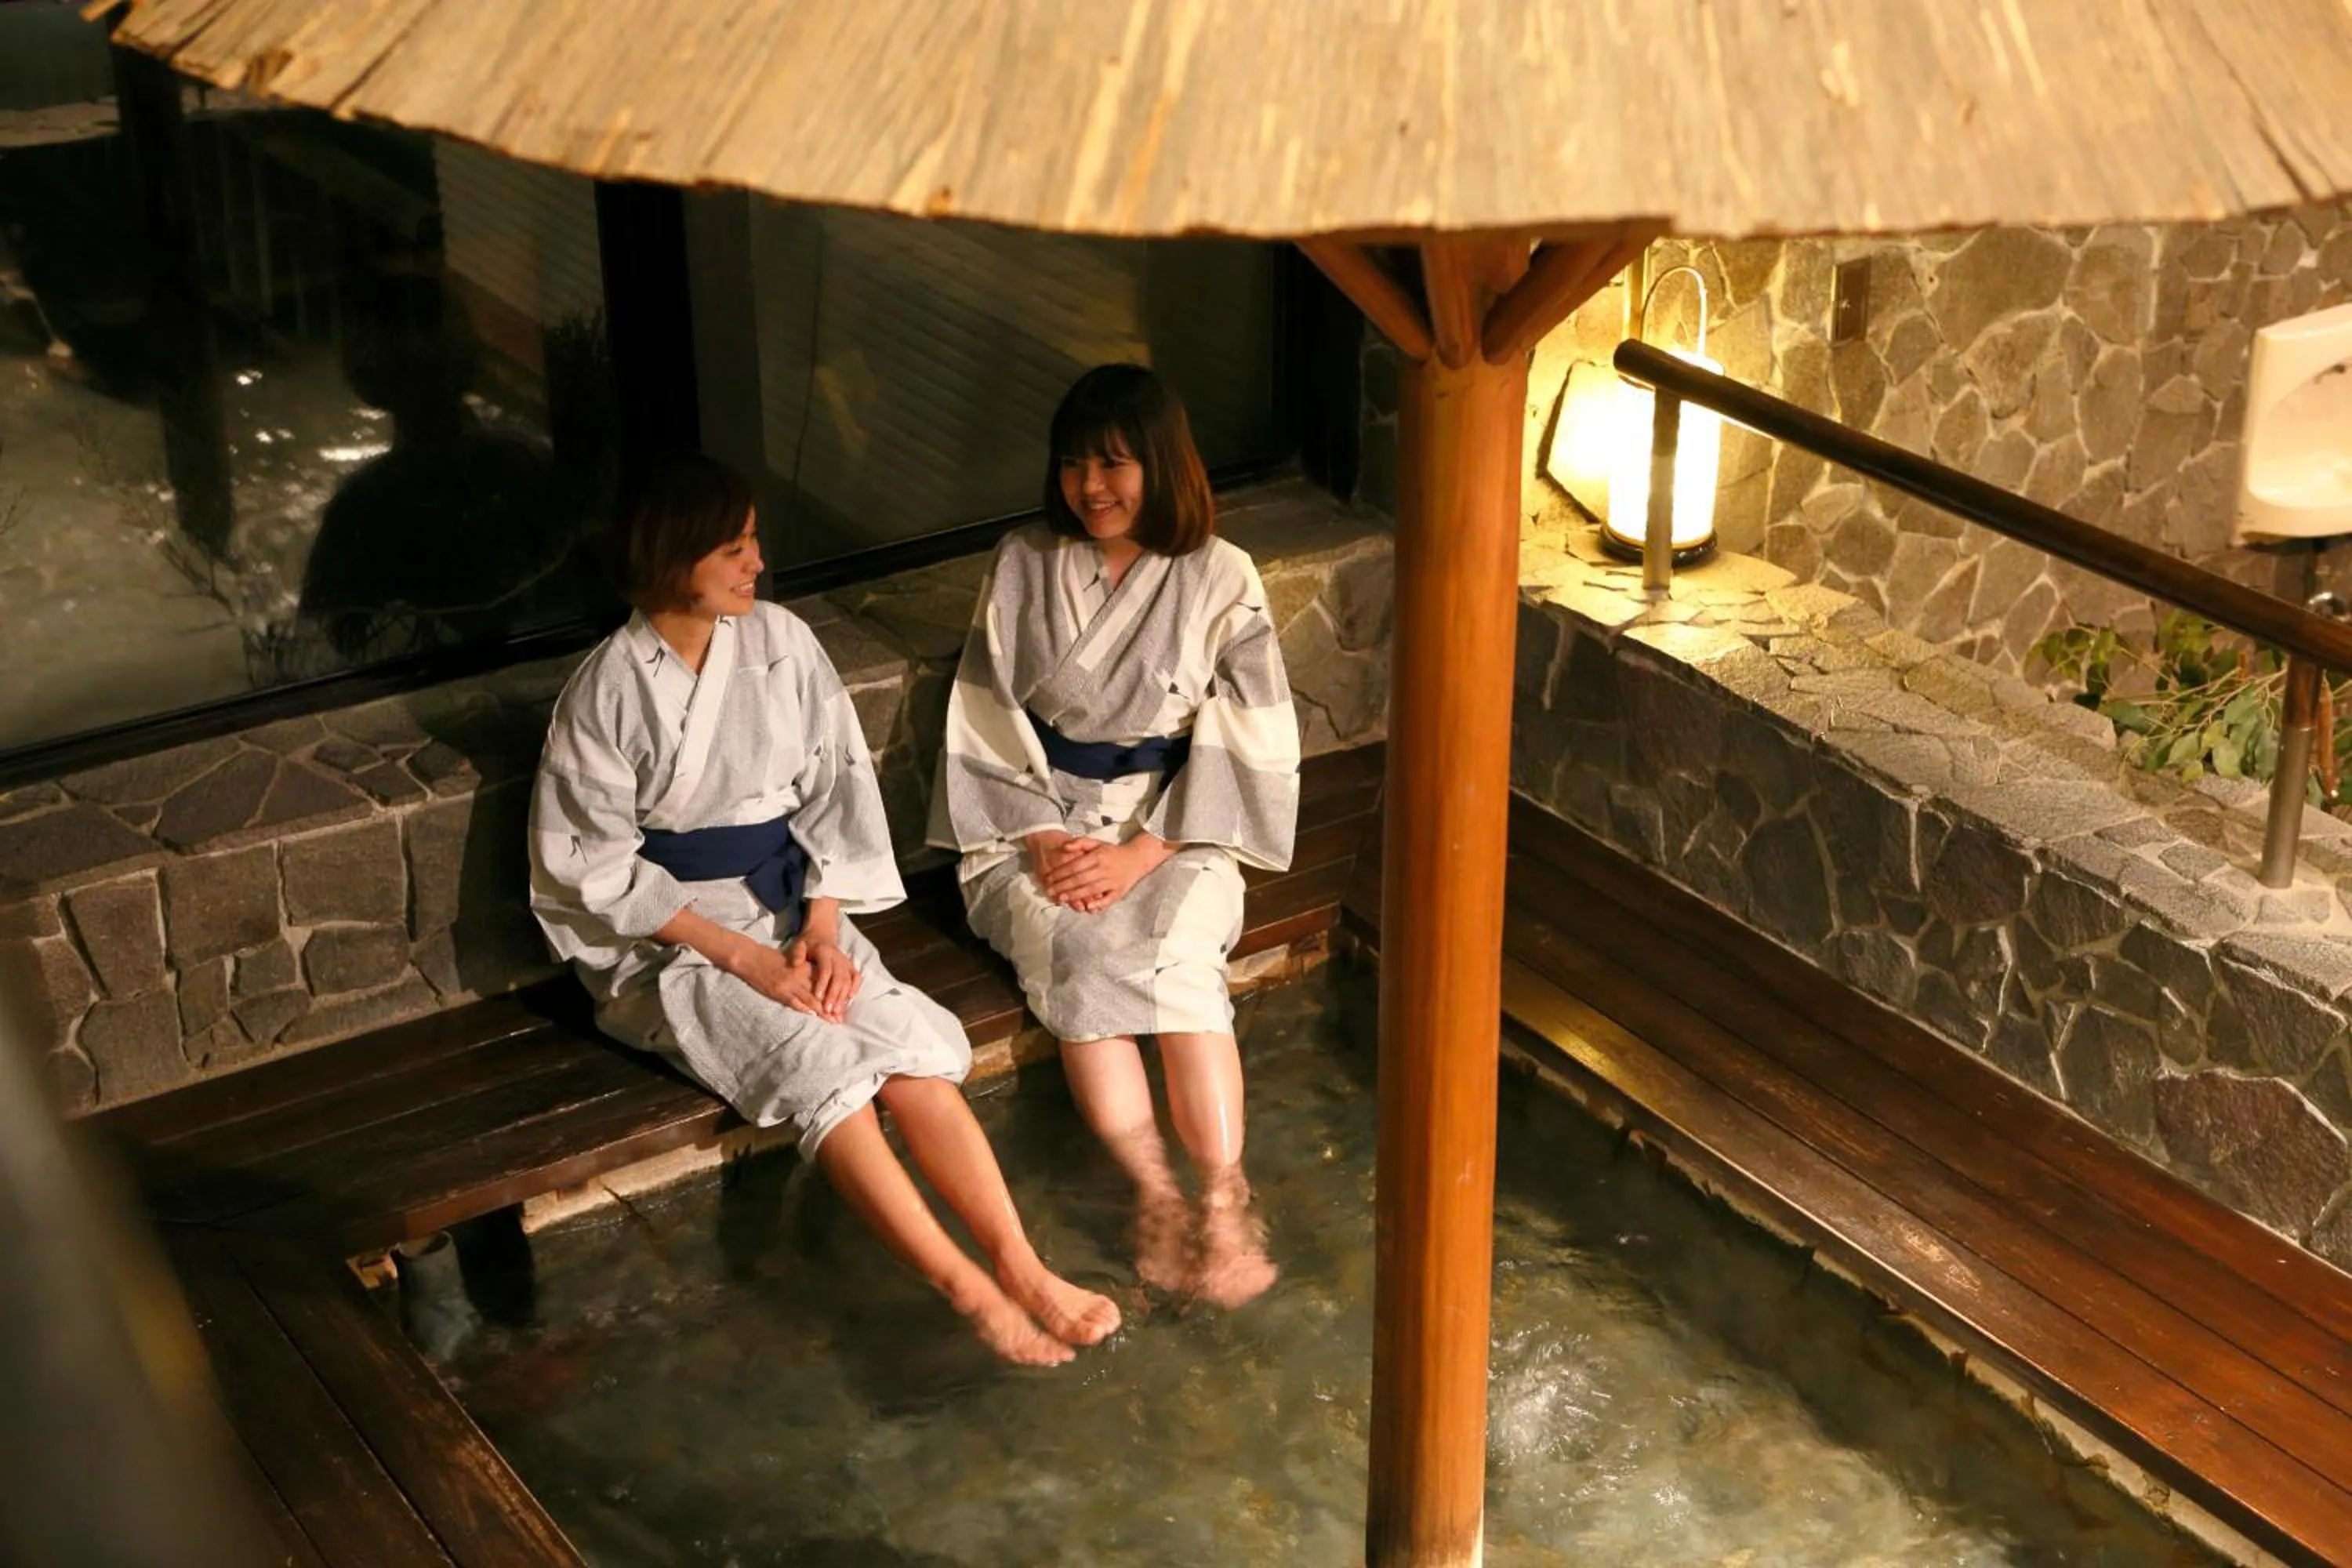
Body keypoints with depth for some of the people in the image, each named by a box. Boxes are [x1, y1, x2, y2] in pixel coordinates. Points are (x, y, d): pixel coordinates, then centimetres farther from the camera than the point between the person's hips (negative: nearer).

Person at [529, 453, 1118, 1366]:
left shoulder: (781, 642, 2)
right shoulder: (607, 691, -11)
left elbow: (835, 791, 5)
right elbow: (596, 867, -11)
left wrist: (822, 929, -9)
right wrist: (737, 952, -18)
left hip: (790, 909, 4)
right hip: (669, 939, -4)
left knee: (909, 1046, -22)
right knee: (813, 1062, -29)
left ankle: (1022, 1269, -25)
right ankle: (967, 1290, -27)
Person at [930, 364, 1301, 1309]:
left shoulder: (1219, 580, -2)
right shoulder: (1024, 567, 2)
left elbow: (1239, 747, -5)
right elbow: (988, 726, 2)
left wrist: (1141, 852, -15)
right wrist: (1042, 841, -11)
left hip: (1170, 830, -1)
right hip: (1038, 825, 1)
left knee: (1176, 958, -31)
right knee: (1075, 953, -30)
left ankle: (1223, 1204, -28)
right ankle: (1159, 1195, -25)